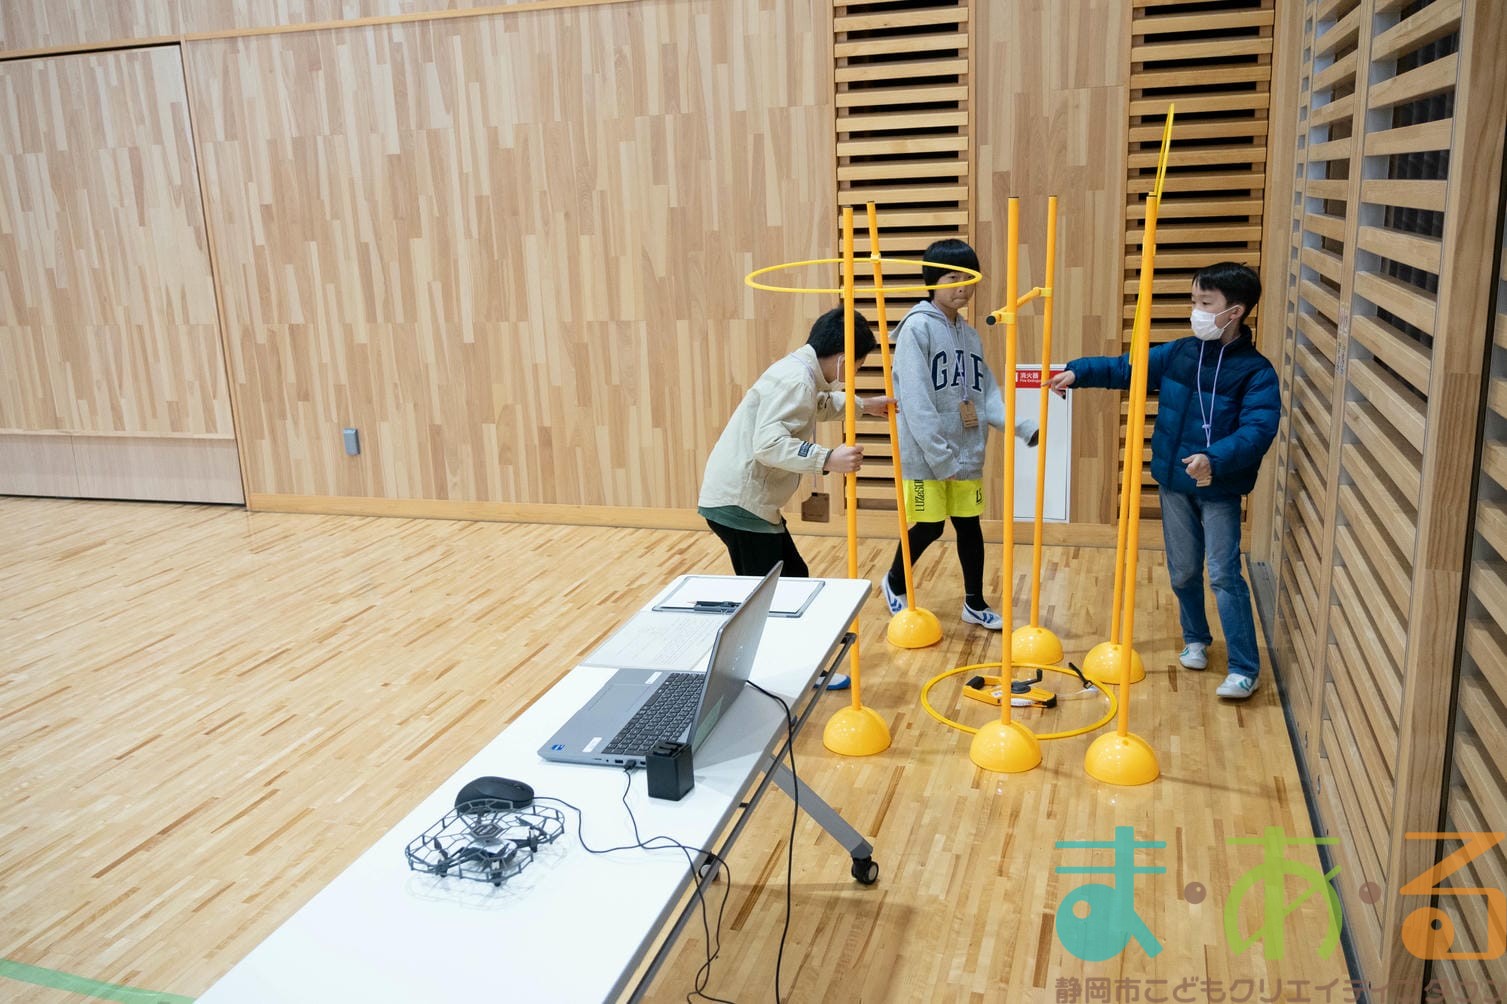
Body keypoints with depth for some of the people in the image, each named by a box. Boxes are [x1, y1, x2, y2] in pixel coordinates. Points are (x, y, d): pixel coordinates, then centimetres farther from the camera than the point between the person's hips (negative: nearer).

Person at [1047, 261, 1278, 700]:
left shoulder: (1256, 372, -14)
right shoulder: (1180, 353, 3)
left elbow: (1257, 430, -25)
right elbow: (1127, 369, 14)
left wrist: (1216, 459, -40)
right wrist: (1078, 371, 7)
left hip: (1220, 490, -5)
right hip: (1173, 482, 5)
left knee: (1225, 575, -7)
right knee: (1183, 572, 15)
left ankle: (1245, 668, 2)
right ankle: (1195, 639, 37)